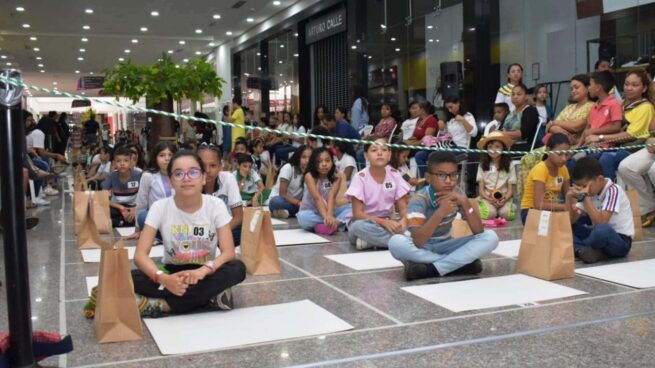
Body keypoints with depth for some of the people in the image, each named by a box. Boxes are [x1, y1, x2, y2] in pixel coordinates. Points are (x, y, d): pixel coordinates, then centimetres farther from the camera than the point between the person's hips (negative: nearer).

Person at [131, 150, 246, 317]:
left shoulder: (216, 205, -11)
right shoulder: (160, 207, -11)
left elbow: (229, 252, -17)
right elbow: (140, 255, -17)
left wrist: (202, 271, -38)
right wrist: (163, 278, -37)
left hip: (206, 273, 0)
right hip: (173, 274, 0)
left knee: (237, 268, -32)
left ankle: (158, 305, -28)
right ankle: (209, 297, -25)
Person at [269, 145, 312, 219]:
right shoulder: (288, 168, -16)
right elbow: (283, 194, -19)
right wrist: (299, 203, -31)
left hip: (296, 202, 7)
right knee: (276, 202, -41)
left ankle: (284, 212, -14)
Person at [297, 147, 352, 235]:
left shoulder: (336, 176, -9)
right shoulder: (310, 176, -17)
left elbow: (332, 197, -24)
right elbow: (318, 198, -29)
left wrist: (329, 215, -42)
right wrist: (326, 217, -43)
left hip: (328, 211, 3)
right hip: (311, 212, -2)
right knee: (302, 217, -37)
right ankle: (340, 222, -32)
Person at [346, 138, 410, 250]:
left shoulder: (395, 175, -3)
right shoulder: (361, 177, -13)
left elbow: (403, 207, -2)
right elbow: (357, 214, -16)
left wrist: (404, 220, -26)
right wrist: (383, 222, -28)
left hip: (388, 222, 3)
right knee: (359, 226, -39)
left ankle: (370, 241, -16)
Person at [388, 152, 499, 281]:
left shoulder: (457, 194, -8)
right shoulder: (420, 199, -22)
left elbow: (479, 231, -15)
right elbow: (417, 241, -35)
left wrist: (465, 203, -29)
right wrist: (440, 212, -44)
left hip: (445, 246, 4)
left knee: (490, 237, -17)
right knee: (396, 242, -37)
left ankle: (431, 269, -23)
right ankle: (461, 263, -24)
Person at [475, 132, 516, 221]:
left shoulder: (509, 165, 4)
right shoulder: (482, 165, 5)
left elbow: (510, 188, 2)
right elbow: (481, 188, 1)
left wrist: (505, 199, -19)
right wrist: (489, 199, -18)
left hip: (504, 197, 0)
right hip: (487, 197, 0)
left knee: (506, 214, -31)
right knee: (489, 214, -31)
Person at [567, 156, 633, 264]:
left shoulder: (613, 190, -17)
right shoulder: (589, 192, 4)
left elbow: (600, 223, -28)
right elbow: (571, 220, -1)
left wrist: (585, 198, -29)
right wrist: (569, 197, -14)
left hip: (621, 241, -7)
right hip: (601, 236, 7)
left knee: (602, 230, -39)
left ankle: (579, 248, -11)